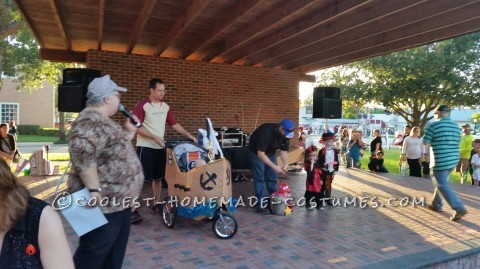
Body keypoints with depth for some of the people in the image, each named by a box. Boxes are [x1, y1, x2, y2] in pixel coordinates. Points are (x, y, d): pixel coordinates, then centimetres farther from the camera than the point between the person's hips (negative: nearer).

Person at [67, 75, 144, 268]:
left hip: (118, 201, 11)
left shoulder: (103, 120, 15)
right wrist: (94, 190, -33)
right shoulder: (91, 121, -19)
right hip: (103, 204, -10)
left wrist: (129, 132, 15)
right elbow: (82, 153, -35)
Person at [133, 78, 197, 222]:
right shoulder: (142, 105, -11)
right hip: (145, 147, -6)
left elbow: (174, 124, 14)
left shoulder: (165, 106, 9)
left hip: (160, 147, 7)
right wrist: (155, 137, -20)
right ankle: (133, 209, 1)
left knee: (158, 177, 13)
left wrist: (189, 135, 5)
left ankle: (156, 204, 26)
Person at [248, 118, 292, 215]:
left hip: (270, 151, 6)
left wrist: (285, 164, -24)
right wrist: (275, 167, -38)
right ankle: (261, 205, -6)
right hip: (257, 152, -6)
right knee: (259, 177, -9)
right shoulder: (266, 131, -38)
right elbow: (260, 153, -36)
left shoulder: (286, 134, -18)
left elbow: (283, 150, -6)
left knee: (272, 177, 4)